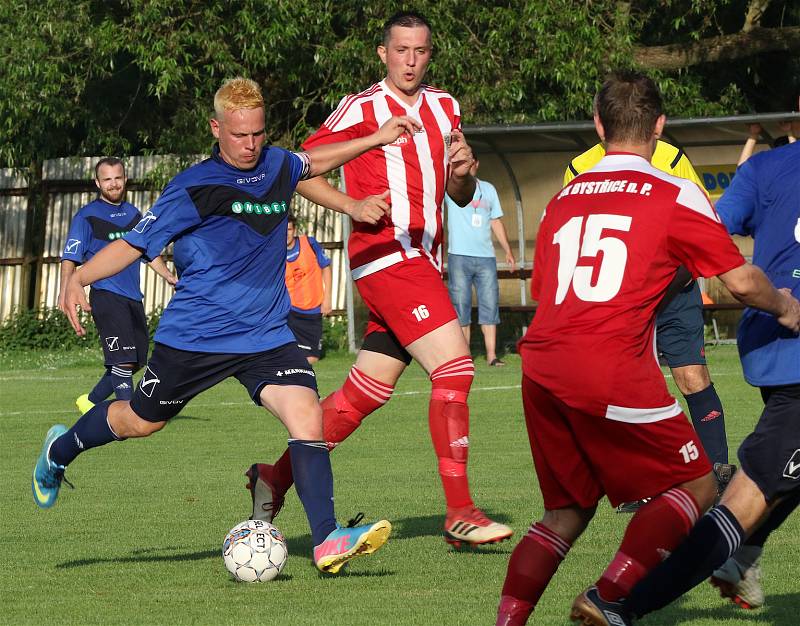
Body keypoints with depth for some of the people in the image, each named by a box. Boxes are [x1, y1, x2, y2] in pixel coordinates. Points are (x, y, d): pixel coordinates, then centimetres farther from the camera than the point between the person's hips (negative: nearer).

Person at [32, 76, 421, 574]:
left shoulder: (276, 165, 6)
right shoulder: (194, 188, -13)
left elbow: (313, 163, 30)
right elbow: (134, 244, -13)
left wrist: (376, 139, 25)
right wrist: (79, 278, -28)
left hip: (266, 335, 4)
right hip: (194, 335, -4)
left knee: (307, 416, -18)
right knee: (142, 420, 14)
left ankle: (326, 541, -23)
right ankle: (60, 450, 44)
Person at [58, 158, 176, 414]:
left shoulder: (133, 213, 16)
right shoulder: (87, 216, -2)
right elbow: (70, 258, -6)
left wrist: (169, 276, 12)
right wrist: (65, 292, -19)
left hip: (133, 297, 7)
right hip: (106, 295, -7)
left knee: (135, 362, 9)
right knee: (123, 360, -16)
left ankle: (90, 402, 25)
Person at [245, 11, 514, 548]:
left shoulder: (443, 107, 17)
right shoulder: (363, 108, -3)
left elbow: (461, 197, 20)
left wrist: (462, 171, -3)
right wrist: (353, 206, -15)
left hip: (422, 261, 8)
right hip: (386, 255, -8)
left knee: (367, 392, 9)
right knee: (455, 368, -18)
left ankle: (276, 478, 21)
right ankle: (460, 514, -18)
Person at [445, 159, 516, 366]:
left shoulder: (488, 189, 15)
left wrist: (507, 250, 13)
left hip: (486, 257, 3)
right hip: (459, 256, -3)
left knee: (490, 305, -1)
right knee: (461, 307, -3)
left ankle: (491, 355, 0)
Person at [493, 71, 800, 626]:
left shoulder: (563, 198, 19)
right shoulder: (676, 194, 3)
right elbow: (741, 280, 1)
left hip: (540, 367, 6)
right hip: (612, 367, -6)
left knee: (567, 511, 18)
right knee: (695, 488, 9)